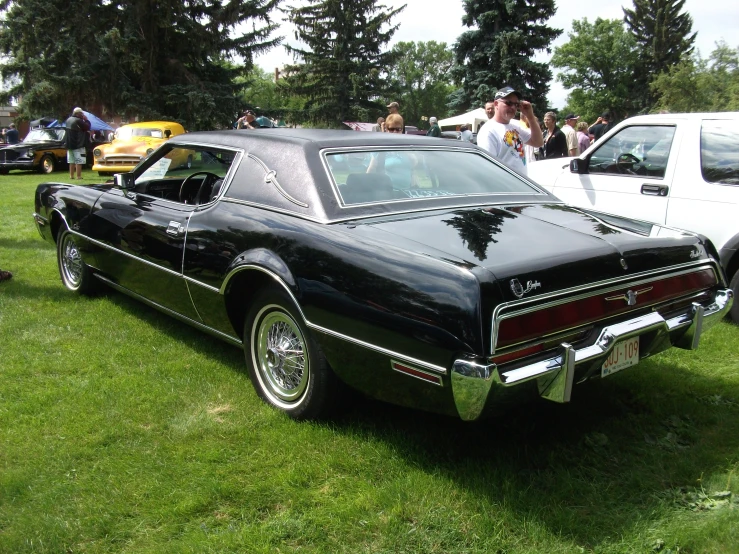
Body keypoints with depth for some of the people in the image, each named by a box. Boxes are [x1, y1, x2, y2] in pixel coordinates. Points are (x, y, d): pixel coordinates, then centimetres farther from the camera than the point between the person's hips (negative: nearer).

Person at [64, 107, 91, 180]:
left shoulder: (68, 120, 9)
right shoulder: (78, 121, -15)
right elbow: (87, 127, -10)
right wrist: (86, 120, -1)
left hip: (69, 144, 8)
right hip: (78, 144, -8)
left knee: (71, 161, 15)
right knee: (78, 161, -6)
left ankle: (71, 175, 19)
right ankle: (79, 176, -9)